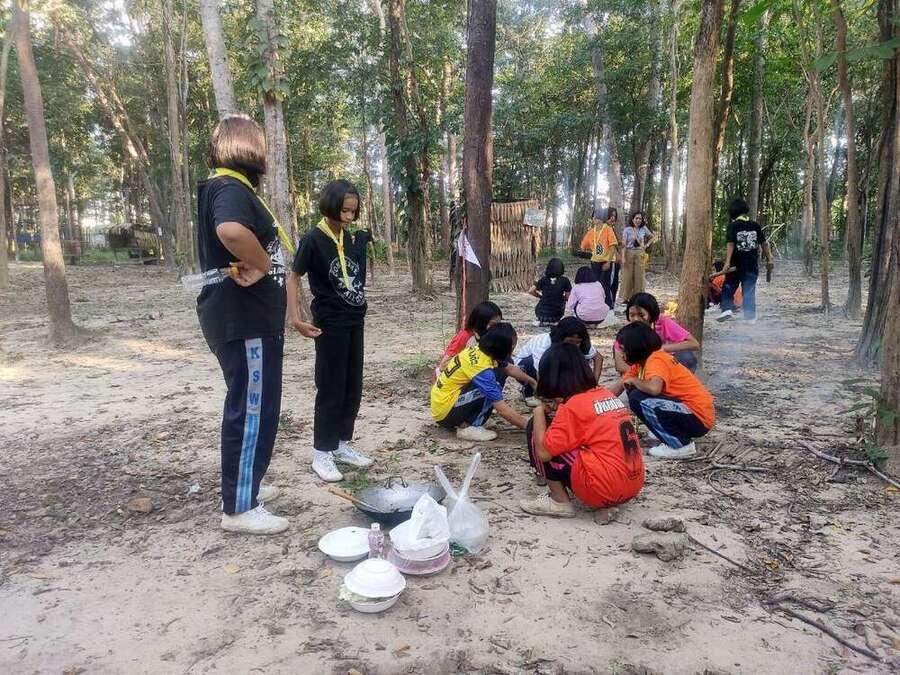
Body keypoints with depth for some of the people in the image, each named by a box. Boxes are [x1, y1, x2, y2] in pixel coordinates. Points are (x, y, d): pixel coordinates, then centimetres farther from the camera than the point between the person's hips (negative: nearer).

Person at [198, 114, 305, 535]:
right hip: (245, 322, -11)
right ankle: (239, 508, 8)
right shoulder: (231, 189, -16)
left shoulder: (223, 187, 17)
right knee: (253, 410, -3)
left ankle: (241, 485, 35)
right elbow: (231, 231, -39)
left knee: (246, 406, 21)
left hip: (244, 318, 11)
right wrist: (262, 264, -23)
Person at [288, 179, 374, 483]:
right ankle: (322, 453, 10)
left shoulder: (347, 237, 8)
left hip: (355, 322, 7)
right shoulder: (313, 239, -12)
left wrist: (359, 309, 15)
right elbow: (293, 277, -12)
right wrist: (294, 314, -24)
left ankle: (341, 444, 24)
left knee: (353, 386, 11)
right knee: (331, 389, -2)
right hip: (330, 324, -7)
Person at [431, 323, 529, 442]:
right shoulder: (482, 369, -27)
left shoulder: (479, 349, -4)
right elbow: (503, 410, -24)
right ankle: (466, 428, -11)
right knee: (494, 389, -17)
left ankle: (463, 422, 4)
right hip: (445, 412, -9)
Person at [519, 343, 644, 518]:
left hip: (602, 490, -8)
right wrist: (559, 413, 15)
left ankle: (559, 502, 4)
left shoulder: (573, 406, -11)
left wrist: (539, 413, 1)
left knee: (536, 429, -1)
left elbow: (543, 453, -13)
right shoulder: (608, 394, 12)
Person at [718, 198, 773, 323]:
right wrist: (769, 258, 13)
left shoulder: (733, 226, -6)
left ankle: (727, 309, -5)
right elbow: (764, 243, 7)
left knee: (728, 287, 11)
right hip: (752, 264, 3)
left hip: (737, 264, -3)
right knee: (749, 291, 8)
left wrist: (727, 261, -20)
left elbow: (730, 244, -15)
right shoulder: (755, 225, 5)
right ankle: (751, 317, 8)